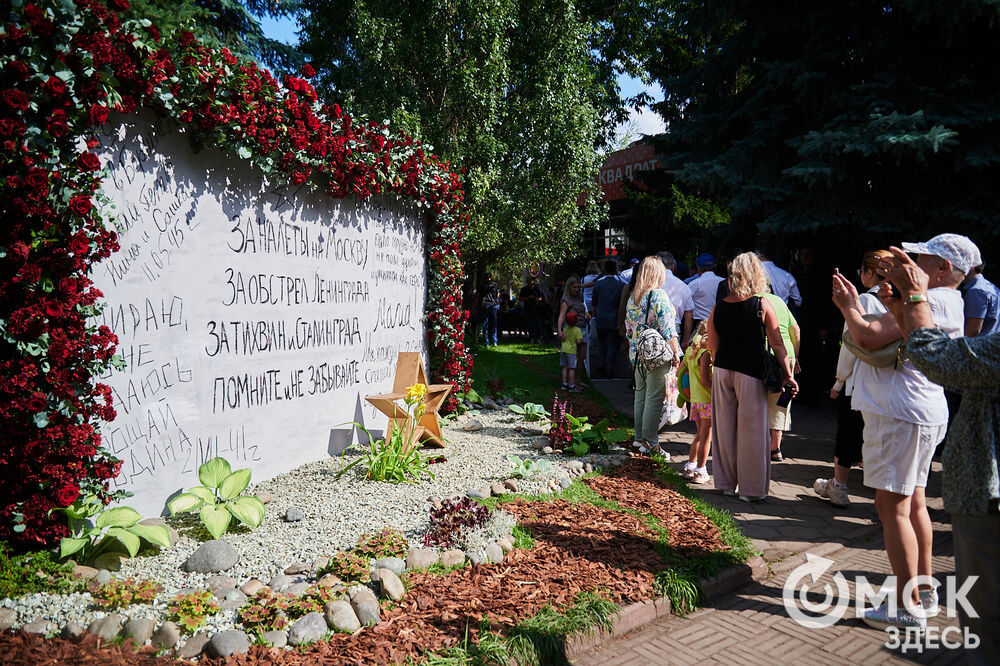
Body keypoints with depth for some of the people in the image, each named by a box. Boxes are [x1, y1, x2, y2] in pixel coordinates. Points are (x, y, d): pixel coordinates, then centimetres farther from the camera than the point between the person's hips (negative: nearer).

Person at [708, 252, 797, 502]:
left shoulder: (718, 307, 2)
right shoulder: (762, 306, -7)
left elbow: (713, 346, 7)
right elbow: (777, 344, -5)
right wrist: (787, 375, 0)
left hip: (722, 370, 4)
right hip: (750, 371, -4)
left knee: (725, 428, 12)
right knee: (752, 430, 5)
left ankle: (727, 482, 24)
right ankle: (751, 488, 12)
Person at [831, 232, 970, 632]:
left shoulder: (930, 302, -17)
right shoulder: (949, 305, 18)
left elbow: (869, 338, -23)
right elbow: (889, 337, 18)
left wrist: (848, 307, -5)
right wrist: (856, 306, 14)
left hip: (901, 415, -11)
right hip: (924, 414, 11)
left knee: (892, 506, -6)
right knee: (913, 502, 18)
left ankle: (909, 607, 0)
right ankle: (924, 588, 30)